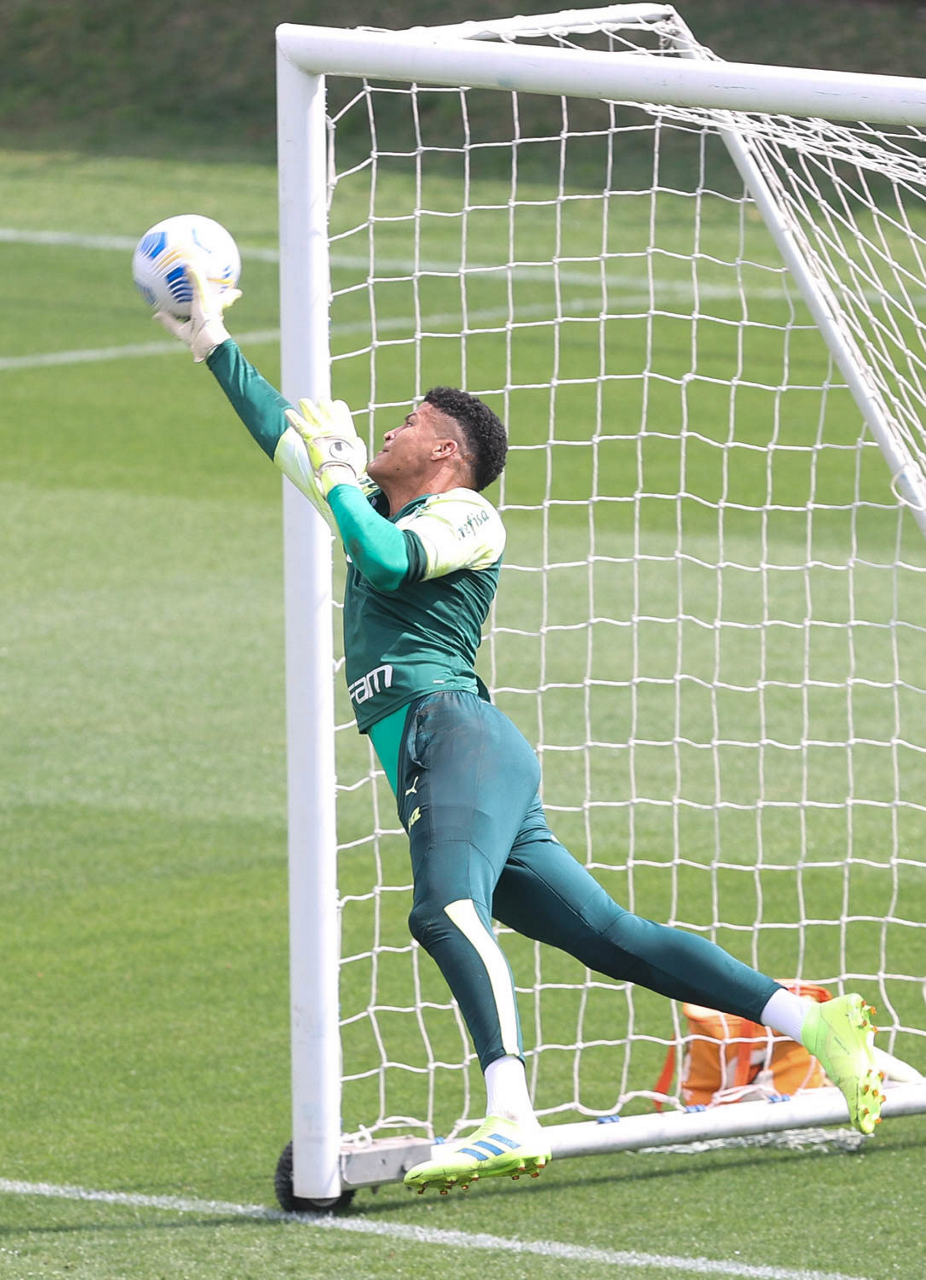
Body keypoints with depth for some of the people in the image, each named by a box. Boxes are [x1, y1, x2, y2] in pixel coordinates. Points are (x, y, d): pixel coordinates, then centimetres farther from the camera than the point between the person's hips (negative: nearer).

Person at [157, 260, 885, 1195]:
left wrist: (333, 467, -2)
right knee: (611, 937, -1)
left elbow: (391, 558, -15)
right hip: (427, 765, 8)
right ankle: (811, 1023, -4)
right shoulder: (384, 514, 30)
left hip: (454, 730, -8)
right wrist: (213, 346, 41)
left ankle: (510, 1121, -49)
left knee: (446, 910, -32)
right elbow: (286, 438, 39)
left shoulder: (464, 512, 6)